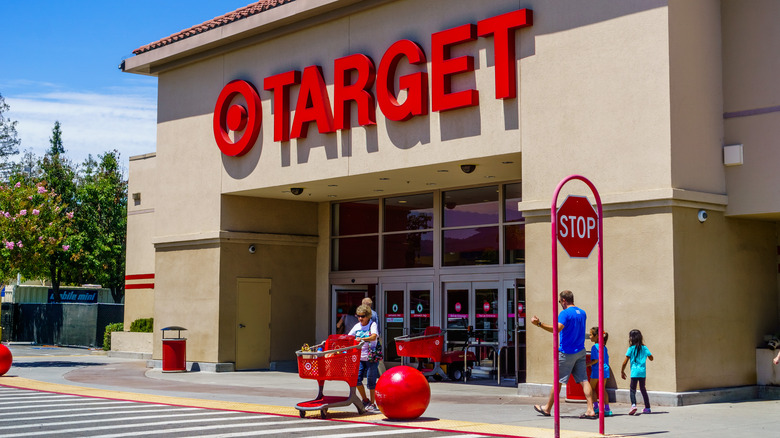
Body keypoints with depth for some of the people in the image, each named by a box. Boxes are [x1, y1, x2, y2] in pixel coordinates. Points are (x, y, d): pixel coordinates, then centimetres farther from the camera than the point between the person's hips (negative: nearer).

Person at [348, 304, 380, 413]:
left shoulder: (372, 325, -7)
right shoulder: (357, 326, 9)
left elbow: (374, 337, -25)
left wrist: (361, 339, -39)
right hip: (360, 357, 5)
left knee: (371, 380, -1)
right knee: (357, 378, -5)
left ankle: (372, 404, 11)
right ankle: (365, 400, 15)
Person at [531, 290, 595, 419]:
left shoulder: (565, 313, -14)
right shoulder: (582, 313, 12)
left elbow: (557, 328, -30)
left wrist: (539, 324, -32)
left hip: (567, 352, -7)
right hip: (580, 351, 7)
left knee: (558, 380, 3)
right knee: (583, 380, 2)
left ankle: (547, 408, 16)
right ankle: (590, 410, -6)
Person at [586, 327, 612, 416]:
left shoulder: (594, 347, -12)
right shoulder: (604, 347, 12)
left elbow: (596, 360, -18)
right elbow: (606, 359, 16)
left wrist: (586, 364, -12)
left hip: (597, 370, -7)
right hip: (605, 369, 7)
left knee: (592, 388, 7)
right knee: (603, 389, 10)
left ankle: (596, 407, 3)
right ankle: (607, 409, 7)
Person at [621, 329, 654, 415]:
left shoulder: (631, 348, -4)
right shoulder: (644, 348, 6)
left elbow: (625, 362, -3)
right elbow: (651, 358, 15)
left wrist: (622, 371, 7)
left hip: (634, 372, -4)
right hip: (643, 372, 4)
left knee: (633, 389, -3)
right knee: (642, 389, 18)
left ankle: (633, 405, -26)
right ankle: (647, 407, 21)